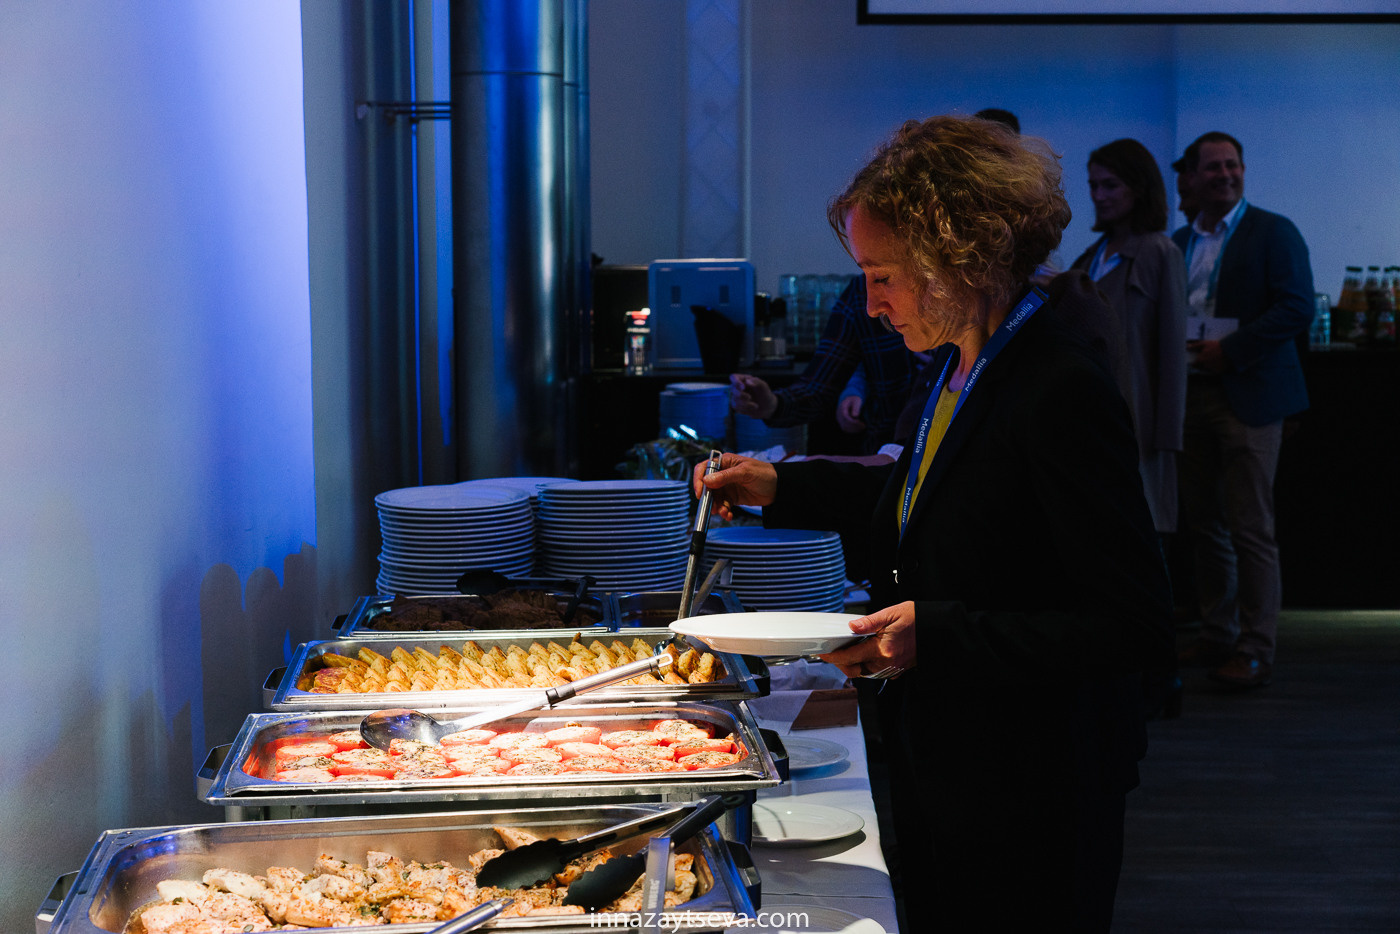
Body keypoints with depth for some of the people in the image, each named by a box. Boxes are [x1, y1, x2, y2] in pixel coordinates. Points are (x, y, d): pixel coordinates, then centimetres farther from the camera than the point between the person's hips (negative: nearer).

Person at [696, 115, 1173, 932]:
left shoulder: (1061, 391, -24)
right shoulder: (960, 367, 4)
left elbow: (1137, 625, -25)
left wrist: (937, 634, -28)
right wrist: (781, 488, 17)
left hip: (1033, 801, -9)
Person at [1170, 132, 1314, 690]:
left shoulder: (1273, 231, -1)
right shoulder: (1178, 243, 16)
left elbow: (1297, 308, -11)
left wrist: (1229, 351, -14)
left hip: (1247, 396, -6)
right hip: (1191, 394, 6)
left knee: (1251, 528, -6)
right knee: (1204, 524, 9)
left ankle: (1256, 651, -1)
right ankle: (1217, 637, 19)